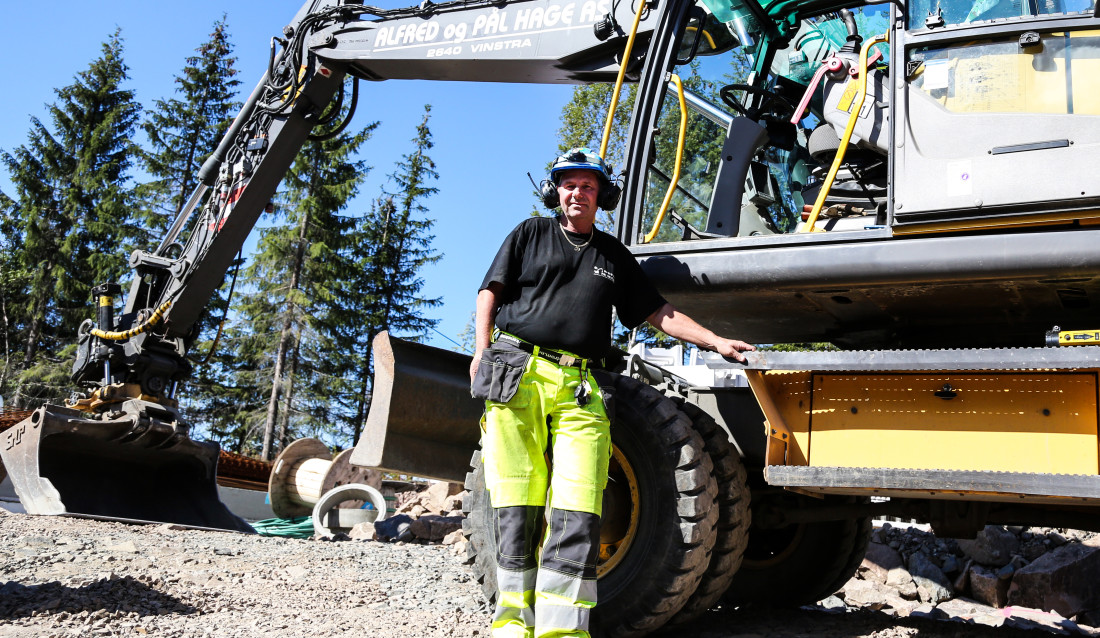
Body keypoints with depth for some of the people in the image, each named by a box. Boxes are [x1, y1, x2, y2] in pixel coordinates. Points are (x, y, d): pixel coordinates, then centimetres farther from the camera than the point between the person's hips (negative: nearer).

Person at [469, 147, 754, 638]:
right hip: (516, 376, -1)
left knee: (577, 515, -10)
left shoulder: (613, 255, 24)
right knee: (517, 508, -3)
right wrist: (482, 351, -3)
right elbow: (491, 291, 12)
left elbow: (657, 313, 23)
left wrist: (716, 341, 15)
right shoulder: (530, 234, 18)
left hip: (578, 386, 2)